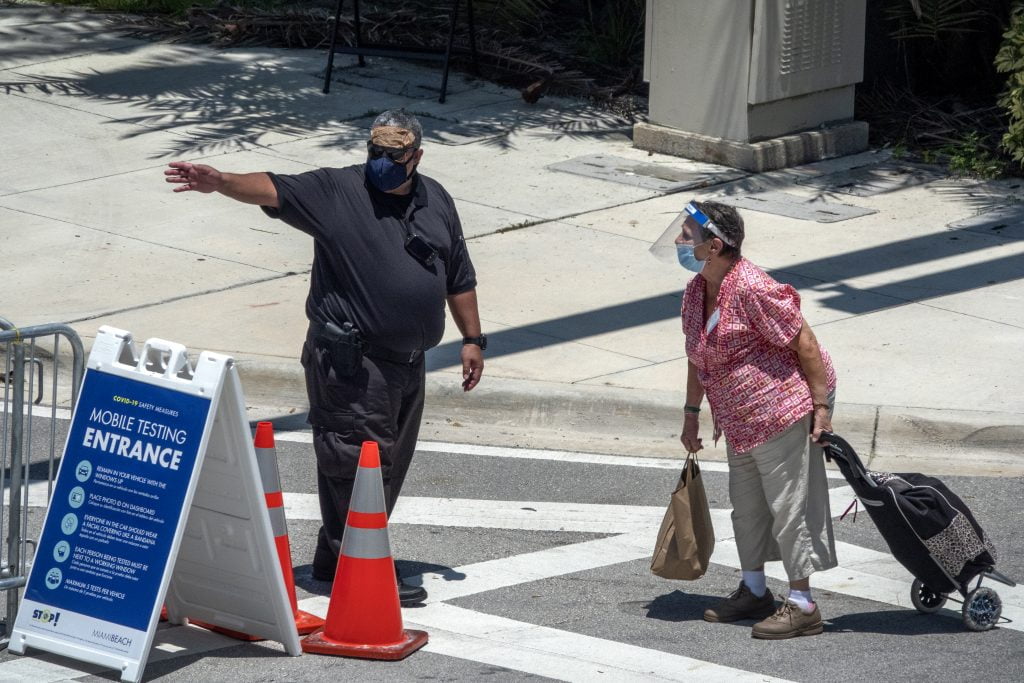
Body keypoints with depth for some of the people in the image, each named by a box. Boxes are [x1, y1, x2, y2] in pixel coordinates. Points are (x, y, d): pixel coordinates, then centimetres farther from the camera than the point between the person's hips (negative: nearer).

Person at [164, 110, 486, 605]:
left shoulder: (437, 203, 12)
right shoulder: (337, 191, -6)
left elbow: (459, 278, 20)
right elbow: (273, 190, -20)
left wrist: (472, 340, 20)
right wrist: (220, 182, -38)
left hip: (408, 362, 7)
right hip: (350, 362, -7)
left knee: (390, 466, 13)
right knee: (361, 462, -10)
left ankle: (335, 559, 25)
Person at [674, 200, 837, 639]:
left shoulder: (751, 290, -24)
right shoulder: (696, 292, 5)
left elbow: (805, 344, -21)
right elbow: (697, 356, 19)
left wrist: (821, 407, -20)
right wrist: (691, 413, 22)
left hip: (782, 411, -10)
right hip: (740, 421, 10)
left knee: (787, 503, -5)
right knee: (746, 504, 18)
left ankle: (802, 607, 2)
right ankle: (754, 591, 33)